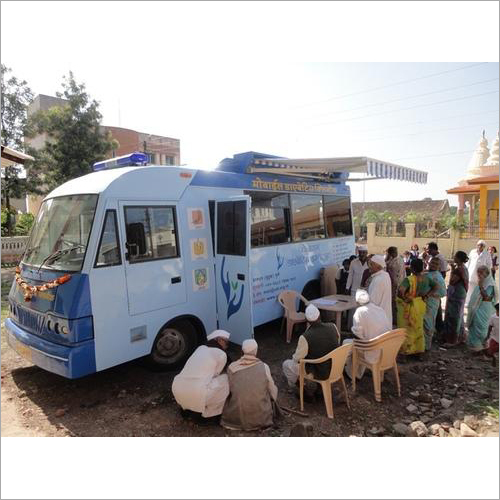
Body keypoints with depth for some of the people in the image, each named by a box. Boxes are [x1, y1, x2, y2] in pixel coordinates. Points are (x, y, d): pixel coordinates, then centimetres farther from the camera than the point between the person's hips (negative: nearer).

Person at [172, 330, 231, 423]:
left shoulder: (201, 348, 20)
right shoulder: (221, 354, 1)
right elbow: (215, 375, 11)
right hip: (196, 394, -7)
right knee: (225, 380, 12)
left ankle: (186, 408, 25)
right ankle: (205, 414, 13)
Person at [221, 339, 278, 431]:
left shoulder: (232, 367, -6)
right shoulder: (264, 367, -8)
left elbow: (229, 390, 7)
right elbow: (272, 391, 4)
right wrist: (272, 401, 26)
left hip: (236, 418, 1)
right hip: (261, 418, 0)